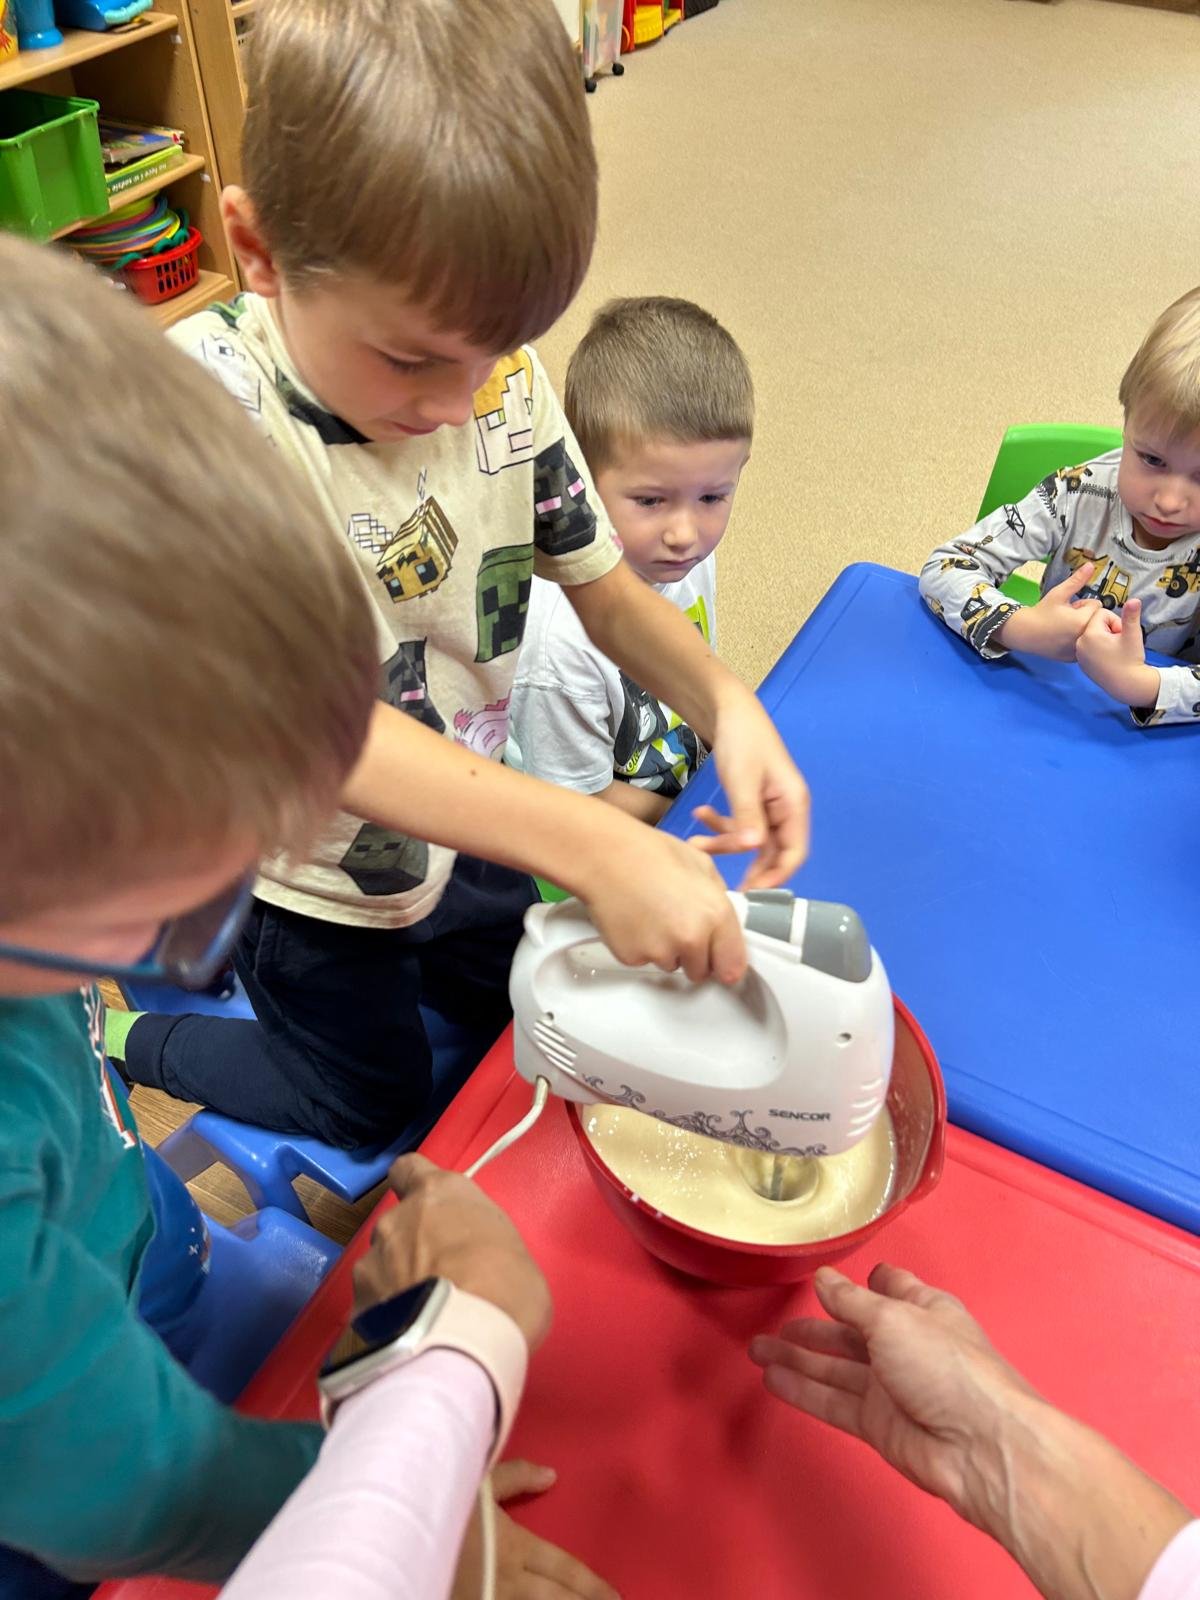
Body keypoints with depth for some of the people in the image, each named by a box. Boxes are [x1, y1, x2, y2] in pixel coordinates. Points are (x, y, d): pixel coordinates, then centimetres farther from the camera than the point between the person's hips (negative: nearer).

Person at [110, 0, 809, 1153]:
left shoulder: (499, 377, -15)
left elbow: (598, 578, -5)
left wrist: (722, 702, -26)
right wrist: (592, 847, -51)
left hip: (469, 835, 5)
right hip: (312, 881, -4)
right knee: (370, 1103, 22)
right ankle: (130, 1039, 46)